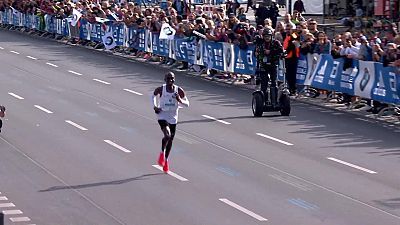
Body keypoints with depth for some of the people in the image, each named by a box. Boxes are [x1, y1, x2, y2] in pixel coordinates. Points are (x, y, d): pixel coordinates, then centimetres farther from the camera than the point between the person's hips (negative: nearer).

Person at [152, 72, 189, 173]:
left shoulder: (179, 90, -8)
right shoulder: (161, 89, -10)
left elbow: (187, 104, -3)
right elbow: (153, 95, 12)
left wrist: (180, 100, -23)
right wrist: (154, 106, -3)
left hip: (173, 118, 3)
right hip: (162, 116, -3)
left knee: (170, 140, 13)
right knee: (167, 135, -26)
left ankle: (166, 160, 34)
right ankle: (162, 152, 3)